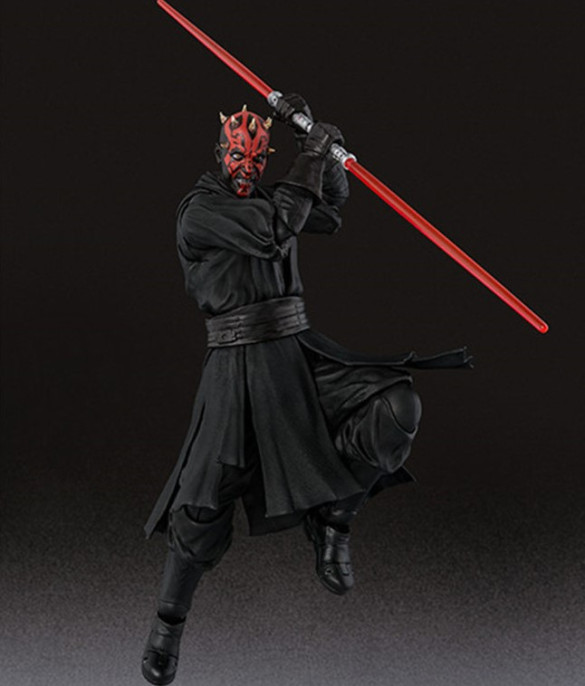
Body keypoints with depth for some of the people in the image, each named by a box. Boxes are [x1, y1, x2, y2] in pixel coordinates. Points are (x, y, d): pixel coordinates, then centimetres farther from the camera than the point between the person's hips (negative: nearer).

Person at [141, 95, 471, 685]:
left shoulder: (270, 199, 17)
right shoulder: (199, 209, -5)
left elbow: (333, 200, 13)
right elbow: (272, 232, -18)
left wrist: (313, 134, 3)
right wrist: (307, 160, -12)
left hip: (299, 353, 5)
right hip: (238, 365, -5)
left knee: (397, 406, -18)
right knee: (204, 502, -6)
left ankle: (330, 516, -2)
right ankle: (168, 621, 15)